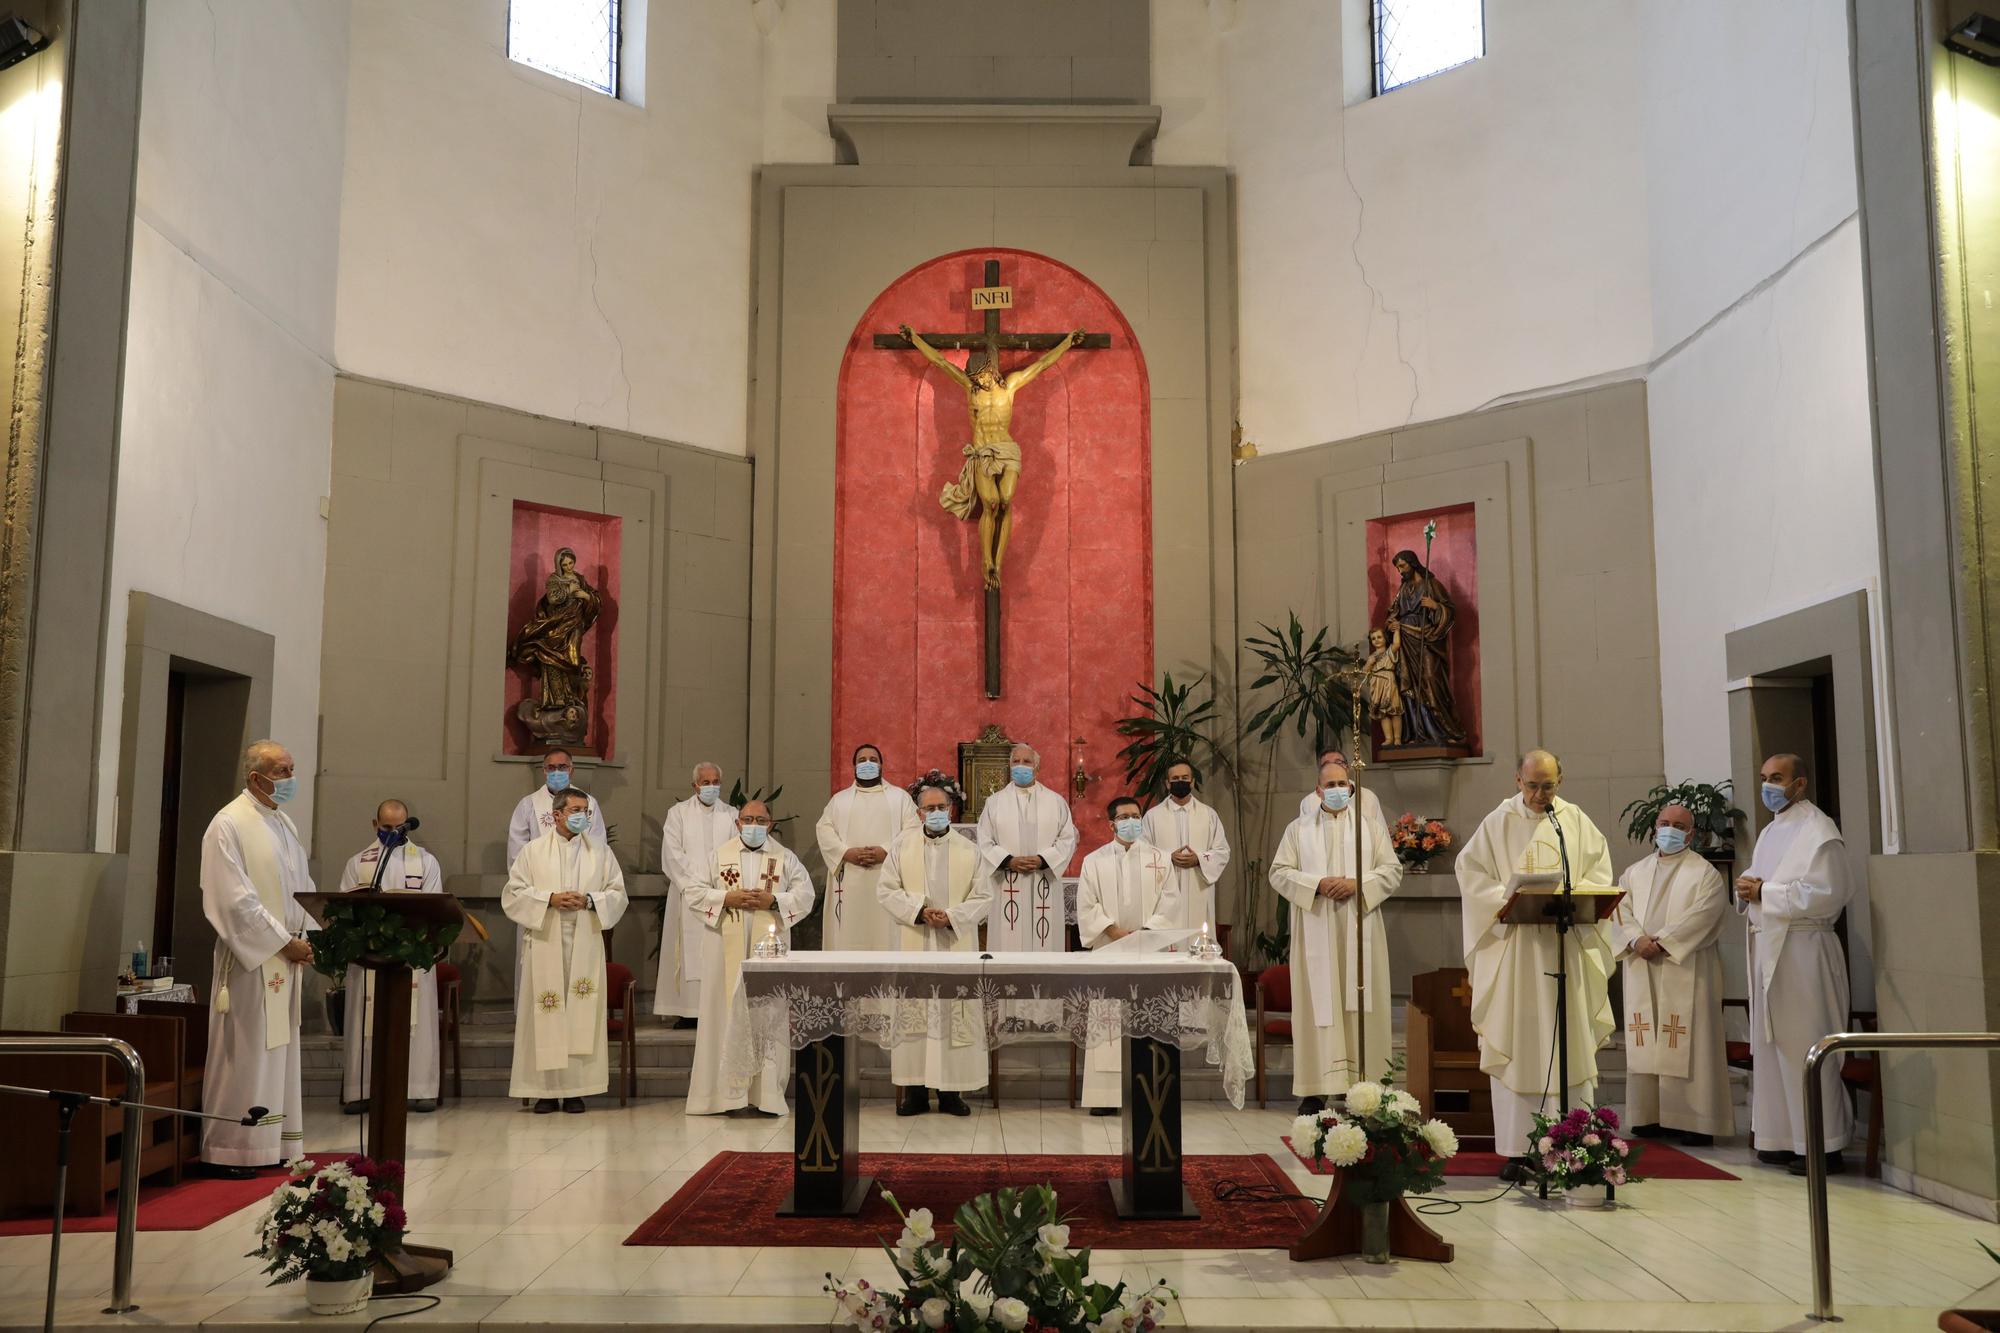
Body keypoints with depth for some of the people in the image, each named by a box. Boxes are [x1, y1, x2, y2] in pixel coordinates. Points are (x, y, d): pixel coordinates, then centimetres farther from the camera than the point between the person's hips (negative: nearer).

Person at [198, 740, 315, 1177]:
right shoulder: (229, 825, -11)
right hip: (250, 957, -8)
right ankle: (229, 1152, 4)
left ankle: (271, 1145, 18)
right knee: (244, 1052, -4)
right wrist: (284, 941, -16)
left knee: (279, 1050, 11)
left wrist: (305, 936, 3)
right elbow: (237, 900, -17)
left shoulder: (285, 824, 14)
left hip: (287, 954, 8)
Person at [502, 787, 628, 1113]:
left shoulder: (601, 852, 11)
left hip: (585, 944, 1)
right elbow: (512, 894, 2)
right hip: (545, 943, -1)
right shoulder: (533, 851, 7)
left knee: (582, 1014, -1)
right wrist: (549, 899, -12)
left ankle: (576, 1089, 3)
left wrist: (589, 900, -10)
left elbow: (618, 894, 8)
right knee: (546, 1016, -3)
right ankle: (546, 1090, 3)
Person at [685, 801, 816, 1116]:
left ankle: (766, 1093, 2)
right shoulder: (719, 856, 9)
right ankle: (725, 1088, 3)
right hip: (727, 950, 0)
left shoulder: (785, 858, 9)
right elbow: (695, 895, 5)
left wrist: (773, 900, -12)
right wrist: (726, 898, -11)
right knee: (728, 1015, -2)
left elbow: (805, 895, 2)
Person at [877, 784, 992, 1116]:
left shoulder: (969, 850, 4)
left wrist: (952, 917, -13)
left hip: (956, 945, 0)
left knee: (955, 1012, -1)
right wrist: (919, 911, -12)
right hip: (914, 945, 0)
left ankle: (951, 1091, 6)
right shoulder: (902, 844, 5)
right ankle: (915, 1091, 7)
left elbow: (983, 897, 2)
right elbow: (886, 890, 1)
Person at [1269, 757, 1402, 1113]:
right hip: (1316, 933, -1)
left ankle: (1363, 1082, 5)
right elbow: (1279, 873, 2)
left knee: (1360, 1004, 0)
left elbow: (1393, 870, 4)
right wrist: (1317, 884, -12)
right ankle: (1317, 1087, -1)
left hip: (1360, 931, 1)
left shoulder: (1371, 826, 10)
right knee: (1319, 1004, -3)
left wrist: (1358, 884, -12)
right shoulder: (1298, 829, 9)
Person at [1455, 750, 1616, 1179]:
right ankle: (1518, 1151, 1)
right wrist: (1511, 899, -15)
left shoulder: (1577, 822, 9)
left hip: (1569, 947, 2)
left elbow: (1599, 873, 9)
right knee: (1517, 1048, -2)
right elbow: (1471, 874, 0)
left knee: (1571, 1044, 2)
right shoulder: (1498, 824, 3)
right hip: (1515, 947, -2)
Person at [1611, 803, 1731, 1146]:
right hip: (1642, 971, 4)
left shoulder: (1705, 873, 2)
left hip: (1686, 972, -4)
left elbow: (1701, 915, -11)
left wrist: (1661, 942, -16)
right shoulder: (1634, 872, 17)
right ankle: (1650, 1115, 9)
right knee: (1645, 1044, 4)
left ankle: (1695, 1120, -4)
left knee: (1688, 1044, -6)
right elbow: (1620, 910, 5)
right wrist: (1637, 940, -13)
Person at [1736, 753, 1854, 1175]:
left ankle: (1821, 1145, 2)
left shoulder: (1818, 830, -8)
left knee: (1804, 1047, -5)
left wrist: (1763, 892, -15)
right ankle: (1783, 1139, 16)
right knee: (1771, 1046, 9)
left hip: (1802, 950, -9)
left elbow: (1827, 893, -18)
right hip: (1767, 948, 9)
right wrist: (1747, 887, 2)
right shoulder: (1769, 832, 19)